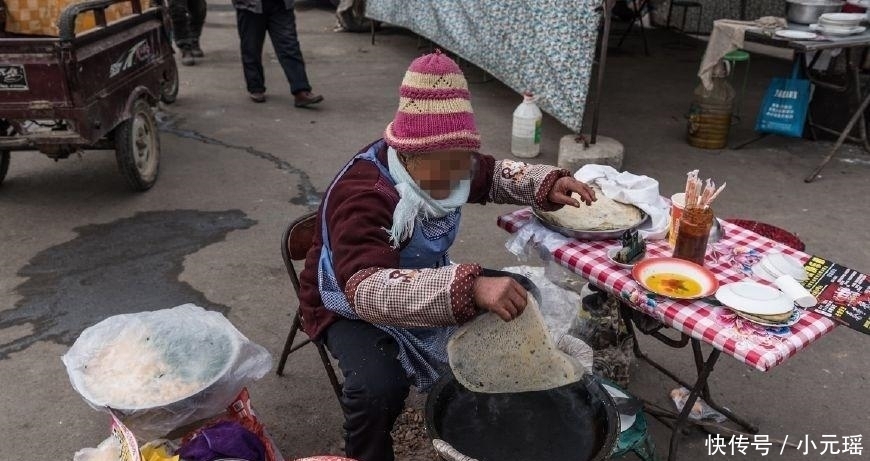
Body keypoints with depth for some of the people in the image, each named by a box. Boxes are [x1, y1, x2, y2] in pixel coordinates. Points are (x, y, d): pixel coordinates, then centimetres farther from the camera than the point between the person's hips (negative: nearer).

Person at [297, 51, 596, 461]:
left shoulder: (446, 163, -11)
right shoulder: (362, 195, -35)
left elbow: (493, 174, 9)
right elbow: (367, 290, -50)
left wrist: (549, 184, -10)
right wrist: (470, 287, -60)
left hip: (425, 286, 7)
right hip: (354, 307, -6)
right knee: (380, 387, -32)